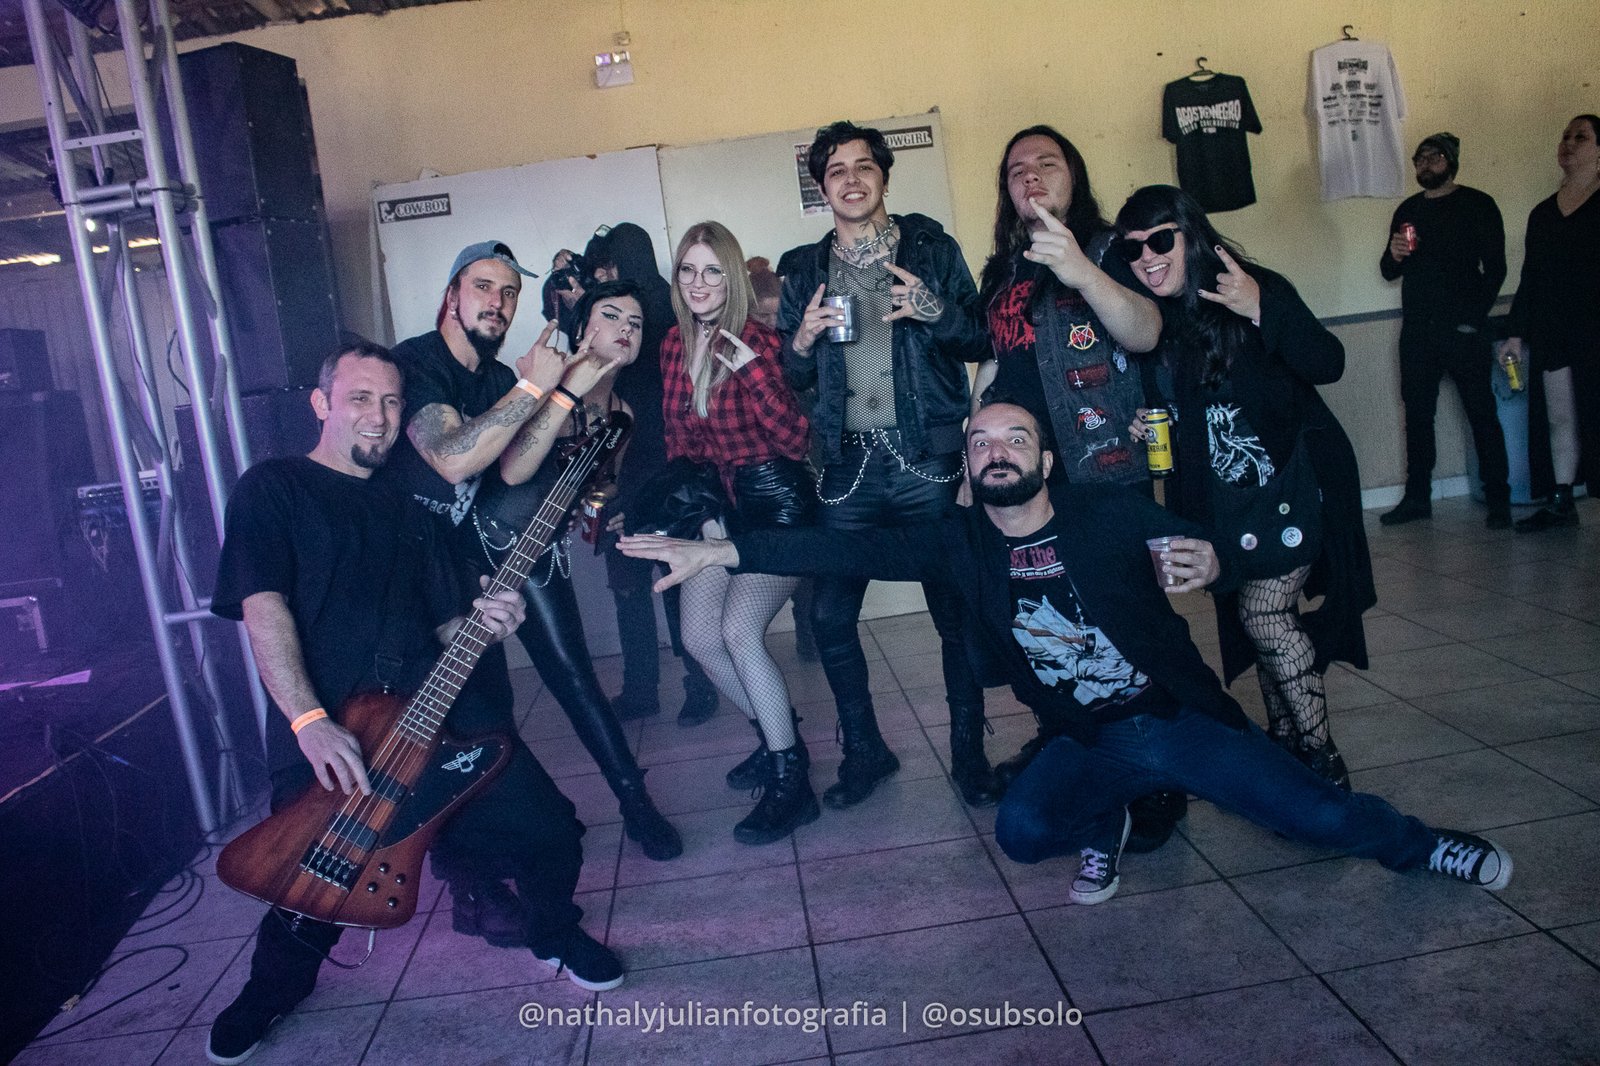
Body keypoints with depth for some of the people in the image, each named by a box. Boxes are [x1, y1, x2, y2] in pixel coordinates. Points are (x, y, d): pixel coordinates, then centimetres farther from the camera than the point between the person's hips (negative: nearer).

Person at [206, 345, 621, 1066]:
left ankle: (554, 932, 25)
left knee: (550, 835, -7)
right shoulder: (272, 488, 5)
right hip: (323, 730, -4)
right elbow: (263, 608, -9)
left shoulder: (407, 514, 22)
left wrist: (484, 622, -4)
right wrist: (310, 722, -21)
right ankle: (275, 988, 30)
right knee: (315, 891, -6)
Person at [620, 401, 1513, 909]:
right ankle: (1105, 824, 14)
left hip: (1183, 717, -2)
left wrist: (1212, 564, -34)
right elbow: (853, 549, -17)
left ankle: (1419, 849, 26)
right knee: (1022, 831, -19)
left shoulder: (1112, 514, -14)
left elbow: (1215, 549, -8)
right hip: (1088, 743, 2)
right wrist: (718, 551, -25)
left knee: (1319, 815, -8)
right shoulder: (961, 541, -8)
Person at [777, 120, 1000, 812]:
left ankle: (969, 755, 19)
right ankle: (863, 750, 22)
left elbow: (981, 343, 6)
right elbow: (790, 380, 14)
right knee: (831, 615, 3)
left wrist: (935, 310, -13)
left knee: (954, 610, 1)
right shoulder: (803, 269, 12)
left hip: (926, 460, -2)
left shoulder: (932, 248, 7)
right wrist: (802, 340, -7)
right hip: (848, 466, 2)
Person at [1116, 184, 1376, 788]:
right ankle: (1284, 741, 24)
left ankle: (1322, 759, 0)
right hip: (1222, 499, 6)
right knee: (1268, 621, 11)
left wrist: (1262, 310, -35)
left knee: (1263, 614, -13)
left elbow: (1328, 364, -23)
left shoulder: (1258, 289, -12)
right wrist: (1143, 427, -6)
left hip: (1289, 483, -5)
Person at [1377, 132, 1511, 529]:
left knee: (1481, 413, -3)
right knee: (1417, 415, 5)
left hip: (1464, 331, -4)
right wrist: (1393, 255, -9)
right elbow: (1389, 272, 14)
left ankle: (1498, 498, 2)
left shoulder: (1477, 204, 2)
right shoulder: (1408, 209, 15)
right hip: (1417, 332, 4)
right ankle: (1417, 497, 11)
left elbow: (1495, 267, -2)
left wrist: (1474, 318, -12)